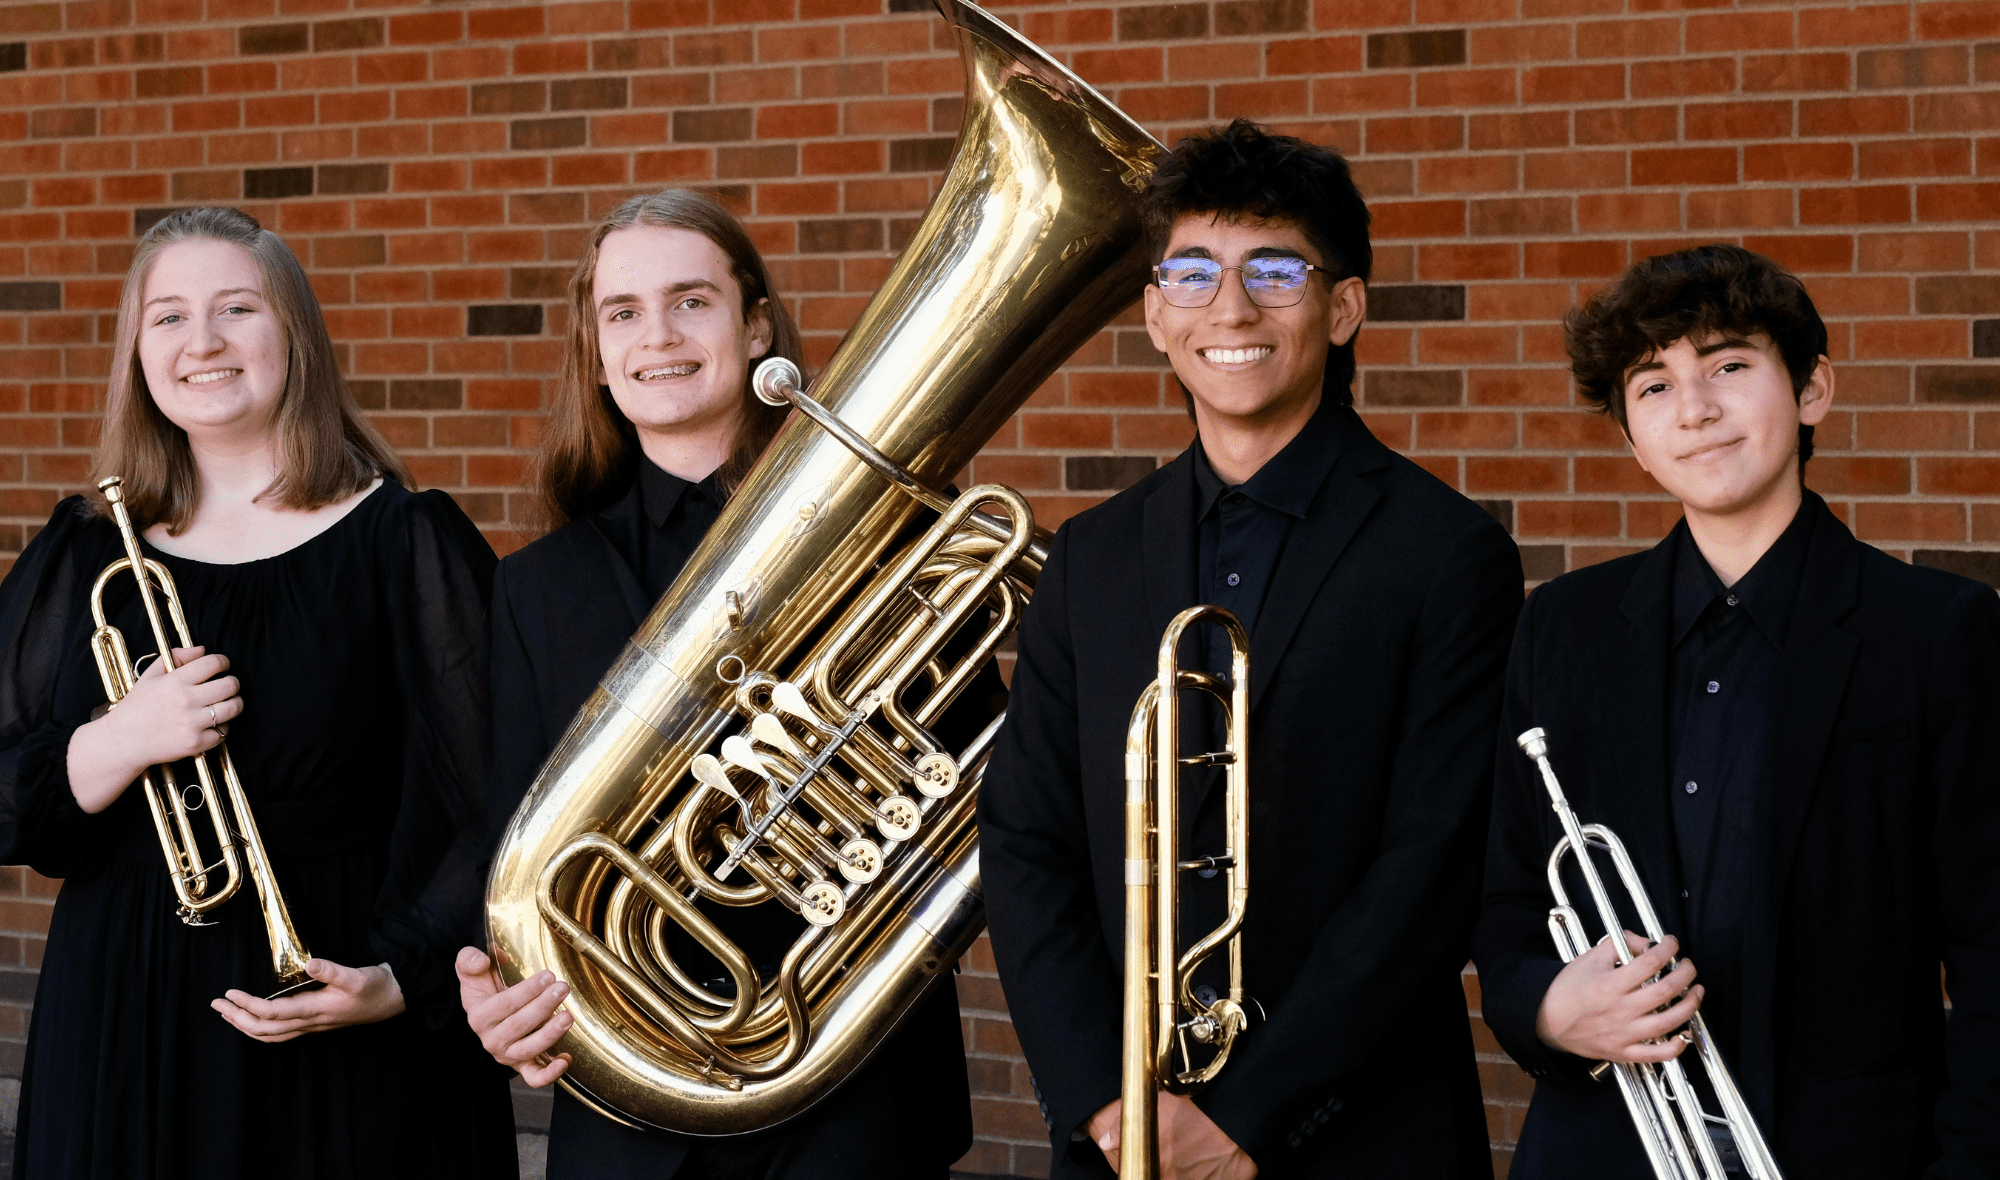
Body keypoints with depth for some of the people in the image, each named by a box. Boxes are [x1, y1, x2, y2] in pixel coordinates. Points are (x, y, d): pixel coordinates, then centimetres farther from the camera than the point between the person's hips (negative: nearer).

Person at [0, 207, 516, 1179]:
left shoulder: (407, 543, -3)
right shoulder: (82, 561, 7)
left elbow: (479, 806, -7)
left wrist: (402, 976, -19)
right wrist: (119, 744, -14)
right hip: (127, 1023, 3)